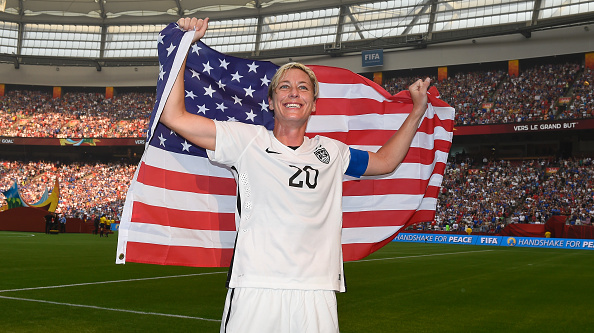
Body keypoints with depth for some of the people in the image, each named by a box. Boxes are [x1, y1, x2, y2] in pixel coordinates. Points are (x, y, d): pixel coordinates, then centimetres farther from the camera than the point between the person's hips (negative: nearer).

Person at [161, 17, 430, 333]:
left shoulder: (331, 152, 15)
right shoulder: (247, 140, 4)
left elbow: (384, 161, 30)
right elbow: (174, 117, -1)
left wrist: (418, 110, 28)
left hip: (317, 295, 3)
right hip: (254, 291, -3)